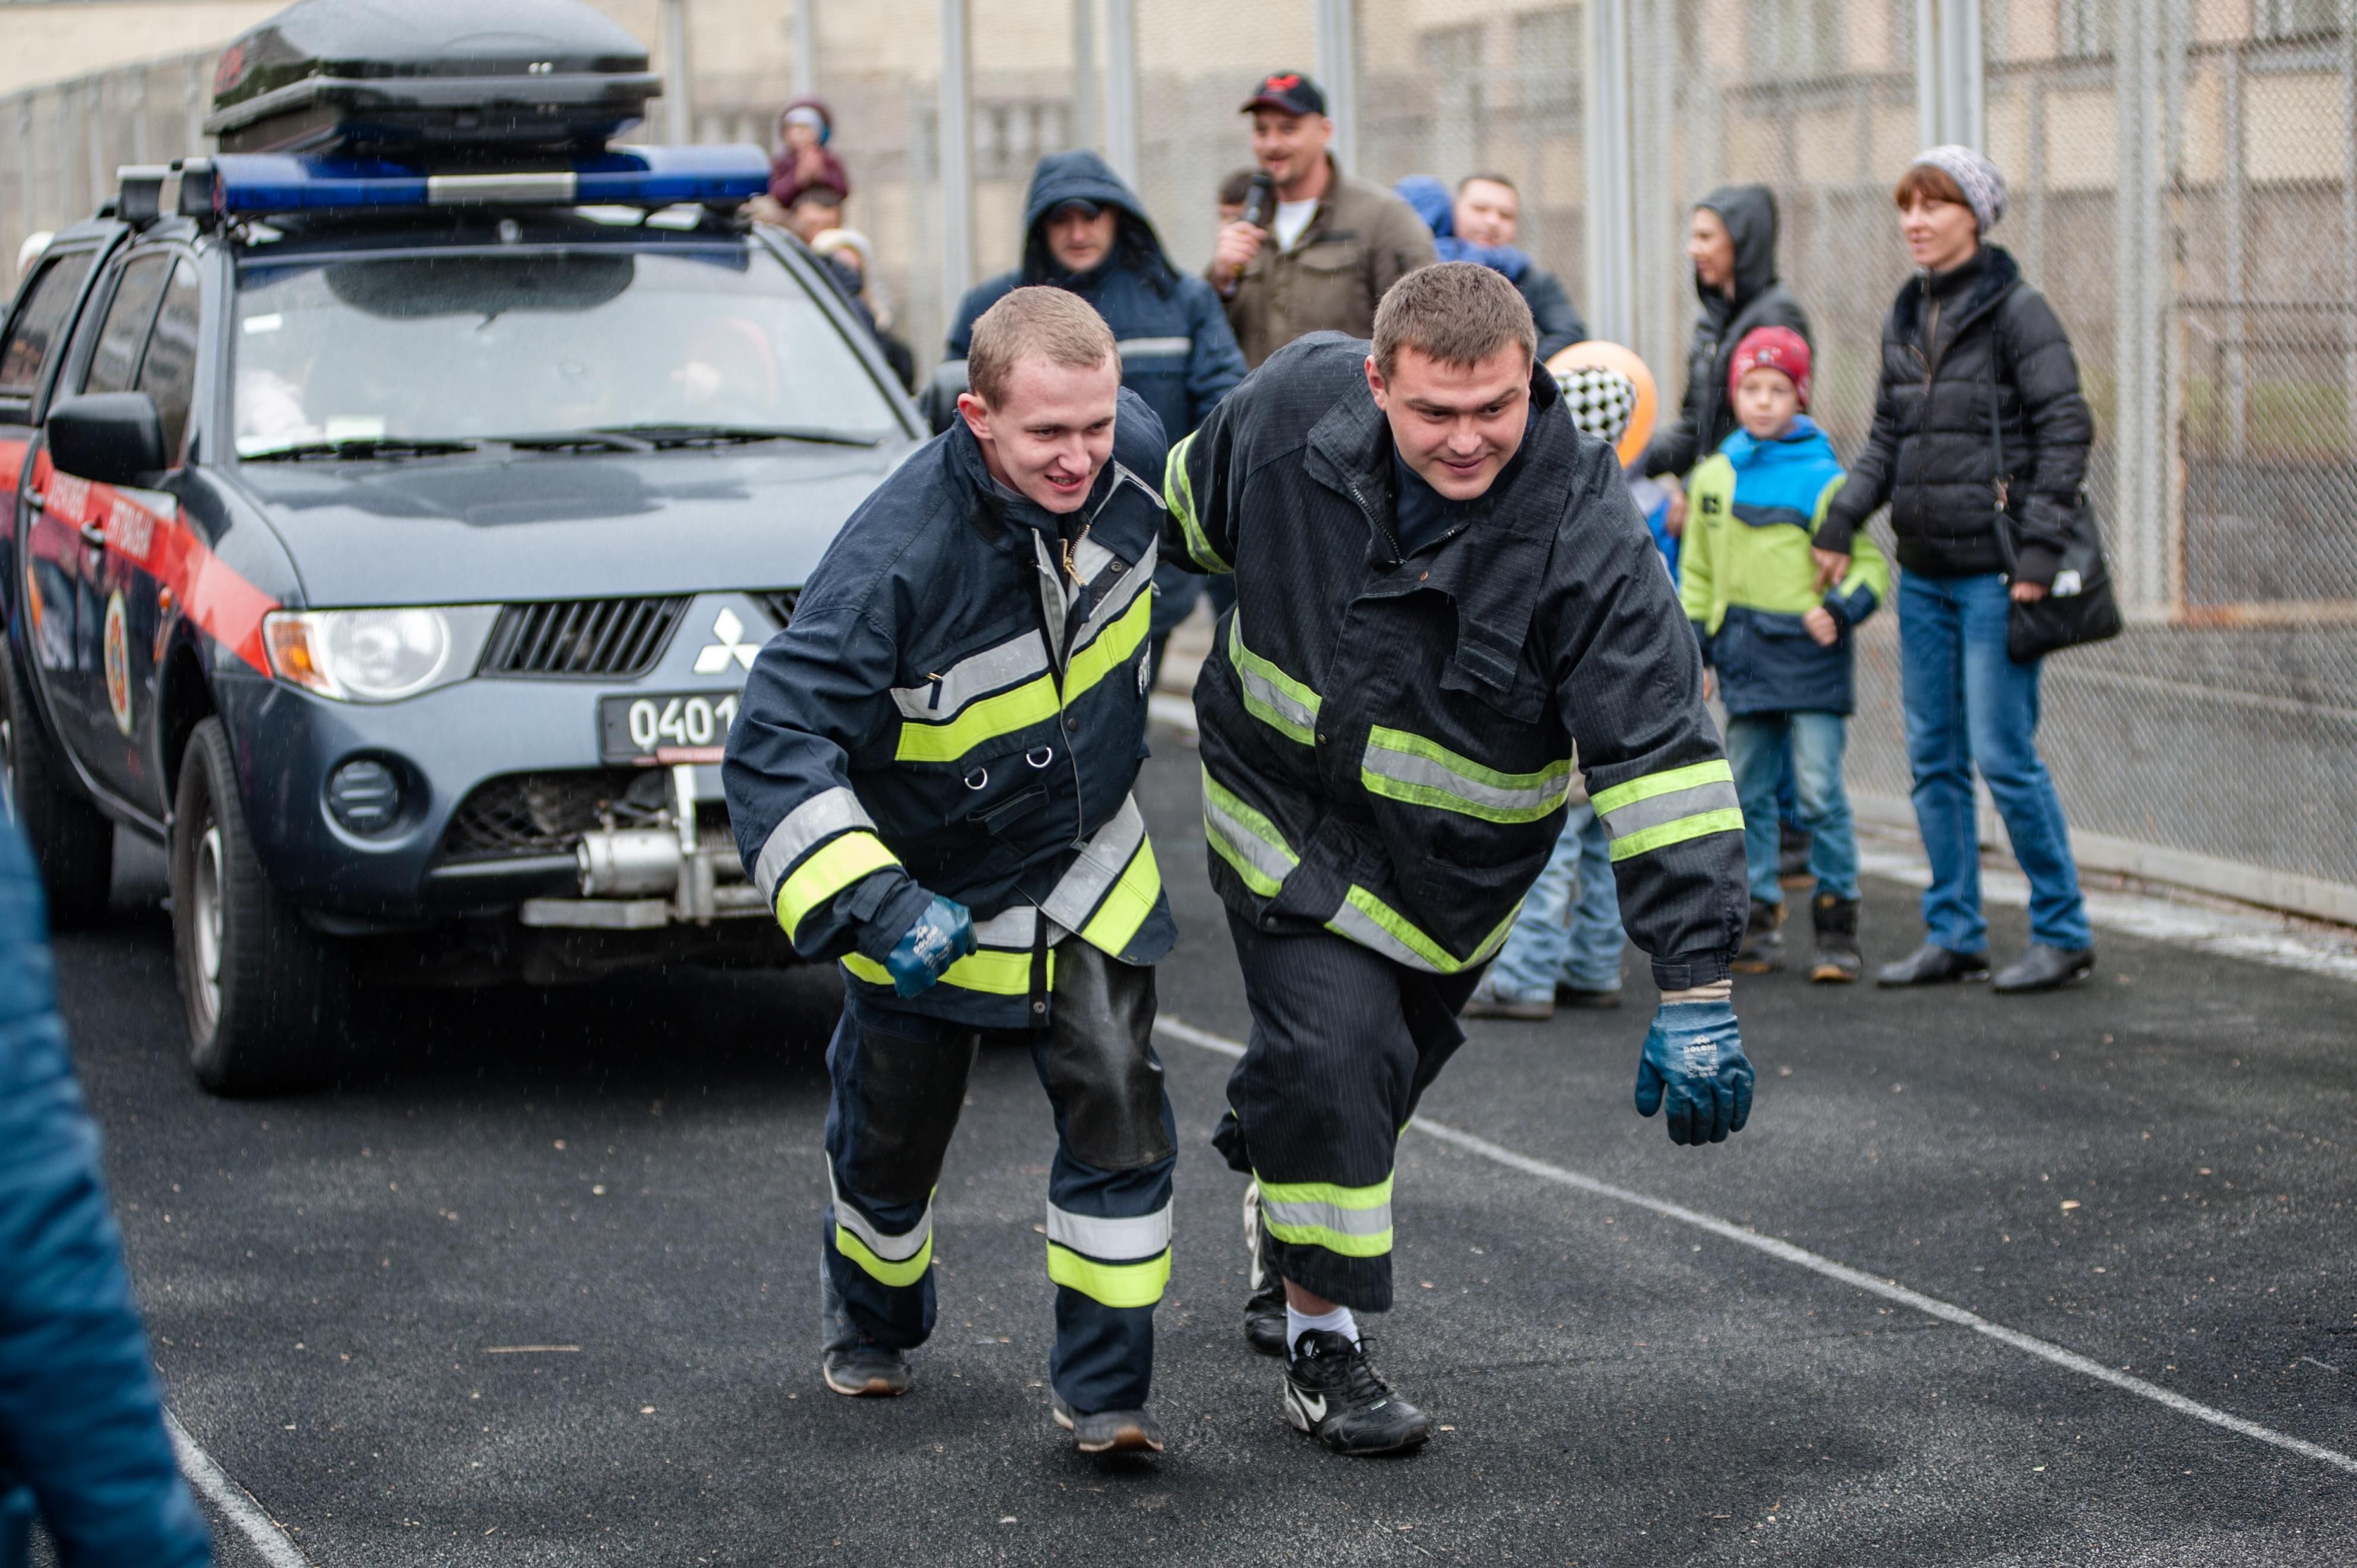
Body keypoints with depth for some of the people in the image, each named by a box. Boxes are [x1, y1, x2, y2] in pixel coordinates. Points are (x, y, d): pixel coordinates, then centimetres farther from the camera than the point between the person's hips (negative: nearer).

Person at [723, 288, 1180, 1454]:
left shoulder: (1130, 453, -19)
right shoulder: (894, 558, -36)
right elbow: (772, 745, -35)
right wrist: (873, 906, -45)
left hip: (1087, 874, 3)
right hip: (928, 895, -3)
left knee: (1118, 1115, -10)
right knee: (892, 1142, 16)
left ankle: (1105, 1388, 5)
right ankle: (870, 1322, 47)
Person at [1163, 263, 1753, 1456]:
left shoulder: (1585, 532, -30)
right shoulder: (1295, 406, -23)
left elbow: (1661, 759, -33)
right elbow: (1201, 504, 2)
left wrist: (1696, 989, -38)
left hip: (1451, 858, 1)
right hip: (1283, 814, -1)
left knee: (1379, 1064, 16)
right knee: (1331, 1049, -16)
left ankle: (1286, 1215, 50)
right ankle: (1318, 1340, 1)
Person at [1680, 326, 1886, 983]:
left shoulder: (1824, 478, -4)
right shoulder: (1714, 476, 12)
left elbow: (1871, 565, -1)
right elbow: (1699, 573, 20)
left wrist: (1841, 608, -18)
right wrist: (1693, 645, 14)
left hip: (1808, 652, -5)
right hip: (1744, 657, 5)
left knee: (1820, 791, -7)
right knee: (1748, 792, 7)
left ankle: (1838, 924, 1)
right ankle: (1759, 920, 14)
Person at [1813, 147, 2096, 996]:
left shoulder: (2016, 311, -8)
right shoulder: (1906, 318, 12)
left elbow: (2066, 429, -12)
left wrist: (2039, 547, -17)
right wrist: (1840, 520, 6)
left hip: (1993, 571, -7)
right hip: (1924, 569, 7)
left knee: (2004, 756, -7)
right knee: (1934, 758, 9)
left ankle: (2062, 932, 4)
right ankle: (1953, 934, 17)